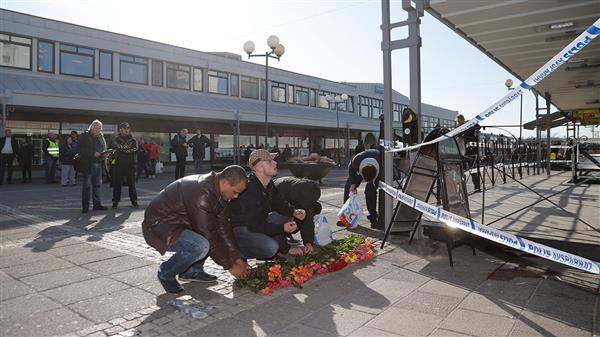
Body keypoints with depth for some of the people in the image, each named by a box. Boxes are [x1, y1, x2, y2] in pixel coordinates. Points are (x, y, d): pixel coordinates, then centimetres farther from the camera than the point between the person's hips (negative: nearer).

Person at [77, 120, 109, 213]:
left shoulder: (101, 137, 15)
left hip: (98, 164, 6)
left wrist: (105, 154, 1)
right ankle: (85, 206, 2)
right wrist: (93, 153, -19)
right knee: (87, 185, -3)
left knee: (97, 184, 9)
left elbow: (104, 149, 24)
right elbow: (80, 150, -11)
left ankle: (97, 204, 15)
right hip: (88, 164, -6)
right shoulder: (85, 136, -4)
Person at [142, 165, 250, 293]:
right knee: (200, 246, -32)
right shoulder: (202, 193, -31)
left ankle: (193, 270, 10)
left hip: (181, 222, 9)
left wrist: (237, 258, -3)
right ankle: (166, 273, -4)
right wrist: (230, 265, -19)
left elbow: (223, 227, 1)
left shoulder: (218, 189, -3)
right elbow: (209, 237, -28)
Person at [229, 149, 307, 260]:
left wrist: (293, 212, -8)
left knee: (287, 218, 5)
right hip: (240, 227, -9)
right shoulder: (249, 189, -31)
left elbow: (278, 203, 12)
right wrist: (282, 228, -29)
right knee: (270, 248, -28)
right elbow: (254, 225, -30)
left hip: (258, 222, 9)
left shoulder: (268, 184, -1)